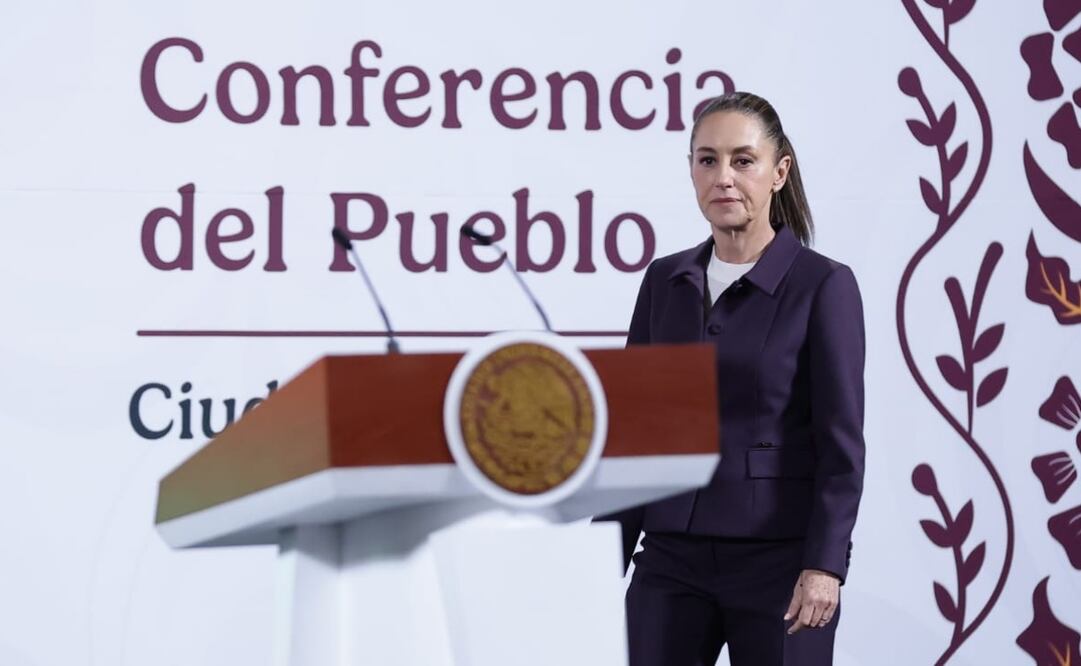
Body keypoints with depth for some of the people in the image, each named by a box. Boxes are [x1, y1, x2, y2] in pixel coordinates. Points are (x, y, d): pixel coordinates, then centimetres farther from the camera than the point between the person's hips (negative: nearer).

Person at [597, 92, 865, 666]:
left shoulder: (823, 285, -5)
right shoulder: (665, 280, 9)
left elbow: (841, 442, -8)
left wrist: (825, 565, -16)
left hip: (777, 560, -4)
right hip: (672, 558, 4)